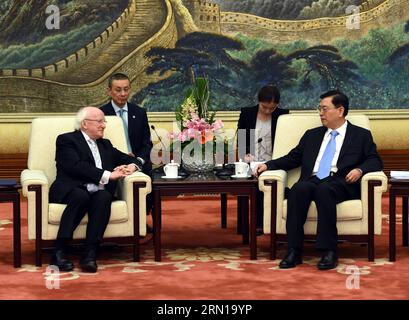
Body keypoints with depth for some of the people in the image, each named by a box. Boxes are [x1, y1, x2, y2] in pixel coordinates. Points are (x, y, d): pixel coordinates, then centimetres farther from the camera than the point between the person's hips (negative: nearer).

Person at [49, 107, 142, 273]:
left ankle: (90, 254, -39)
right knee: (81, 196, -38)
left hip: (99, 192, 4)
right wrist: (108, 175, -15)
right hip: (73, 190, -4)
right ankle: (59, 252, -36)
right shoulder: (66, 140, 7)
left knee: (103, 197, -31)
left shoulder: (105, 144, 28)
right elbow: (76, 166, -10)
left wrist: (132, 166, 5)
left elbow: (131, 159, 30)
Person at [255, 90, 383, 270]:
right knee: (299, 188, -33)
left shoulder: (361, 135, 18)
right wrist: (268, 165, 10)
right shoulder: (312, 135, 28)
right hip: (312, 180, 3)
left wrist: (360, 170, -12)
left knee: (323, 190, -38)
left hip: (341, 183, -3)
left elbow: (375, 161, 9)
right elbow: (292, 159, 25)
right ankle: (294, 252, -34)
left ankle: (329, 252, -38)